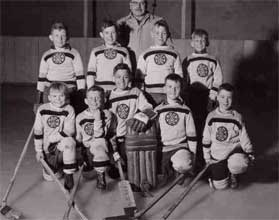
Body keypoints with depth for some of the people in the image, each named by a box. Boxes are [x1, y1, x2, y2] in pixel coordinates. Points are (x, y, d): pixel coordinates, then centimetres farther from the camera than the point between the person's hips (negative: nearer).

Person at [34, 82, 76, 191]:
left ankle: (69, 175, -25)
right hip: (47, 149, 3)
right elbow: (37, 131, 2)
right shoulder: (42, 109, -4)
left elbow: (69, 131, -16)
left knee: (69, 141, -38)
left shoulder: (69, 110, -10)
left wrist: (51, 139, -17)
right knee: (49, 177, 0)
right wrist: (39, 150, 1)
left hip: (62, 145, -3)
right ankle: (58, 165, 35)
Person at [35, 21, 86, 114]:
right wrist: (38, 100, 13)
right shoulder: (46, 56, 11)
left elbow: (80, 75, 3)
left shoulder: (74, 54, 2)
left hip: (69, 92, -2)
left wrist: (81, 95, -1)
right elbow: (41, 78, 15)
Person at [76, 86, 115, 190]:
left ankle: (101, 176, -26)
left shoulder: (106, 114, -5)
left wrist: (98, 118, -23)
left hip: (100, 146, -4)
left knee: (99, 143, -35)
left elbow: (99, 135, -15)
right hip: (85, 149, 4)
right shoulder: (80, 117, 3)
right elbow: (78, 138, 9)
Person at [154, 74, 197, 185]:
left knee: (183, 165, -35)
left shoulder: (186, 111, 7)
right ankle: (169, 170, 12)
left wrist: (192, 156, 0)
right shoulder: (158, 110, 9)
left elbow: (191, 135, 7)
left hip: (181, 147, -1)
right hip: (162, 149, 2)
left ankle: (177, 170, 0)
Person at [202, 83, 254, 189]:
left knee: (238, 165, -36)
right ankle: (225, 171, 26)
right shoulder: (211, 116, 0)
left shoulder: (237, 117, -2)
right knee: (219, 185, -10)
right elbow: (206, 138, 7)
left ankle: (233, 174, 3)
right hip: (217, 154, 1)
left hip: (234, 149, -1)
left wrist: (249, 152, -8)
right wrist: (207, 156, 6)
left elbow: (243, 137, 3)